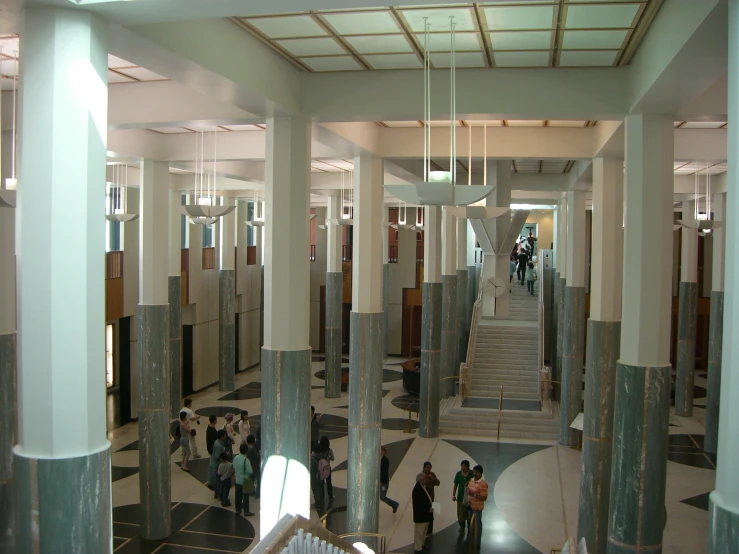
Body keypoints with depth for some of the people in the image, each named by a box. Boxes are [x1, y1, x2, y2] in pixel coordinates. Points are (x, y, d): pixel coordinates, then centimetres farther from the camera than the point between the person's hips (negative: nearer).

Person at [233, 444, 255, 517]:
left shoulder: (235, 458, -5)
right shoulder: (246, 460, -25)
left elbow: (234, 468, 8)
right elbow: (250, 471, -23)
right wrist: (252, 474, -2)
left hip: (238, 480, 6)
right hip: (245, 481, -6)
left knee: (238, 495, 16)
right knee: (245, 497, 4)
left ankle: (238, 509, 28)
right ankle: (246, 512, 10)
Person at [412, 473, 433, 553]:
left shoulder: (422, 486, 4)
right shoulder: (417, 489, -27)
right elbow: (418, 504, -27)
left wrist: (429, 508, 4)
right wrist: (428, 509, -21)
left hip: (425, 514, 10)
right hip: (420, 515, -10)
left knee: (423, 531, 23)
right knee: (419, 532, 5)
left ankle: (421, 545, 38)